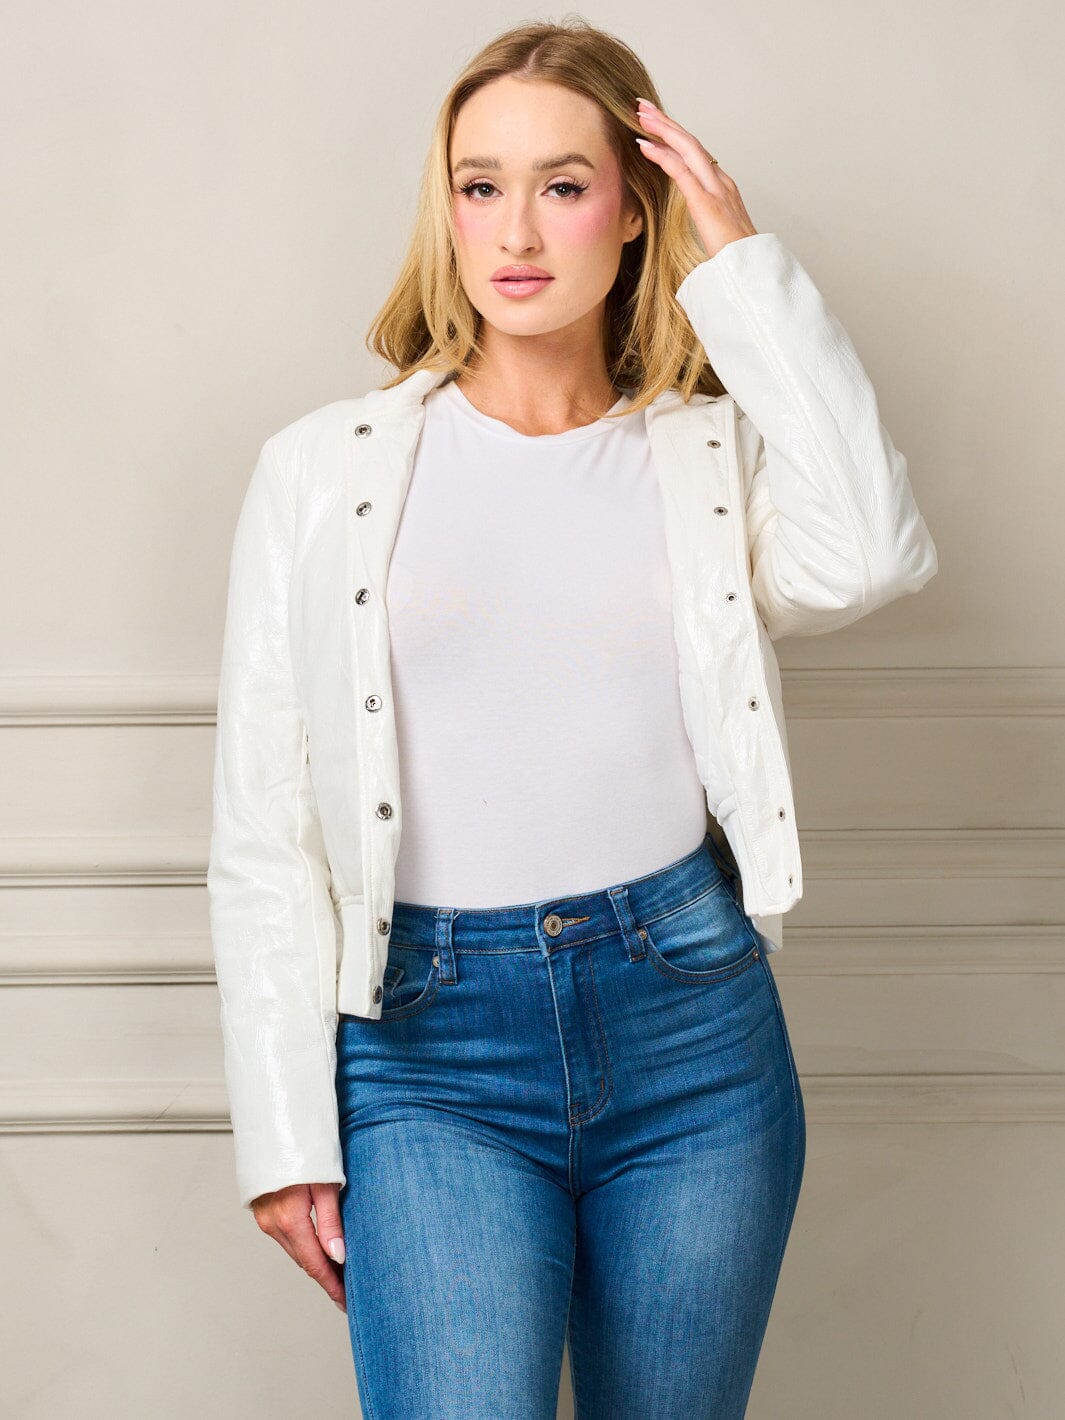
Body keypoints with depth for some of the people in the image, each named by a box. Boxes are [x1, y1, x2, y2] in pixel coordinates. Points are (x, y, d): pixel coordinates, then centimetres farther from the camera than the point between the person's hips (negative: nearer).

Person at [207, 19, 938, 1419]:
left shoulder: (714, 454, 6)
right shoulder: (325, 470, 3)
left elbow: (868, 558, -18)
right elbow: (263, 828, 3)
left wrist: (747, 267, -8)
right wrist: (286, 1130, -2)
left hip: (694, 1020, 2)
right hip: (432, 1047, -1)